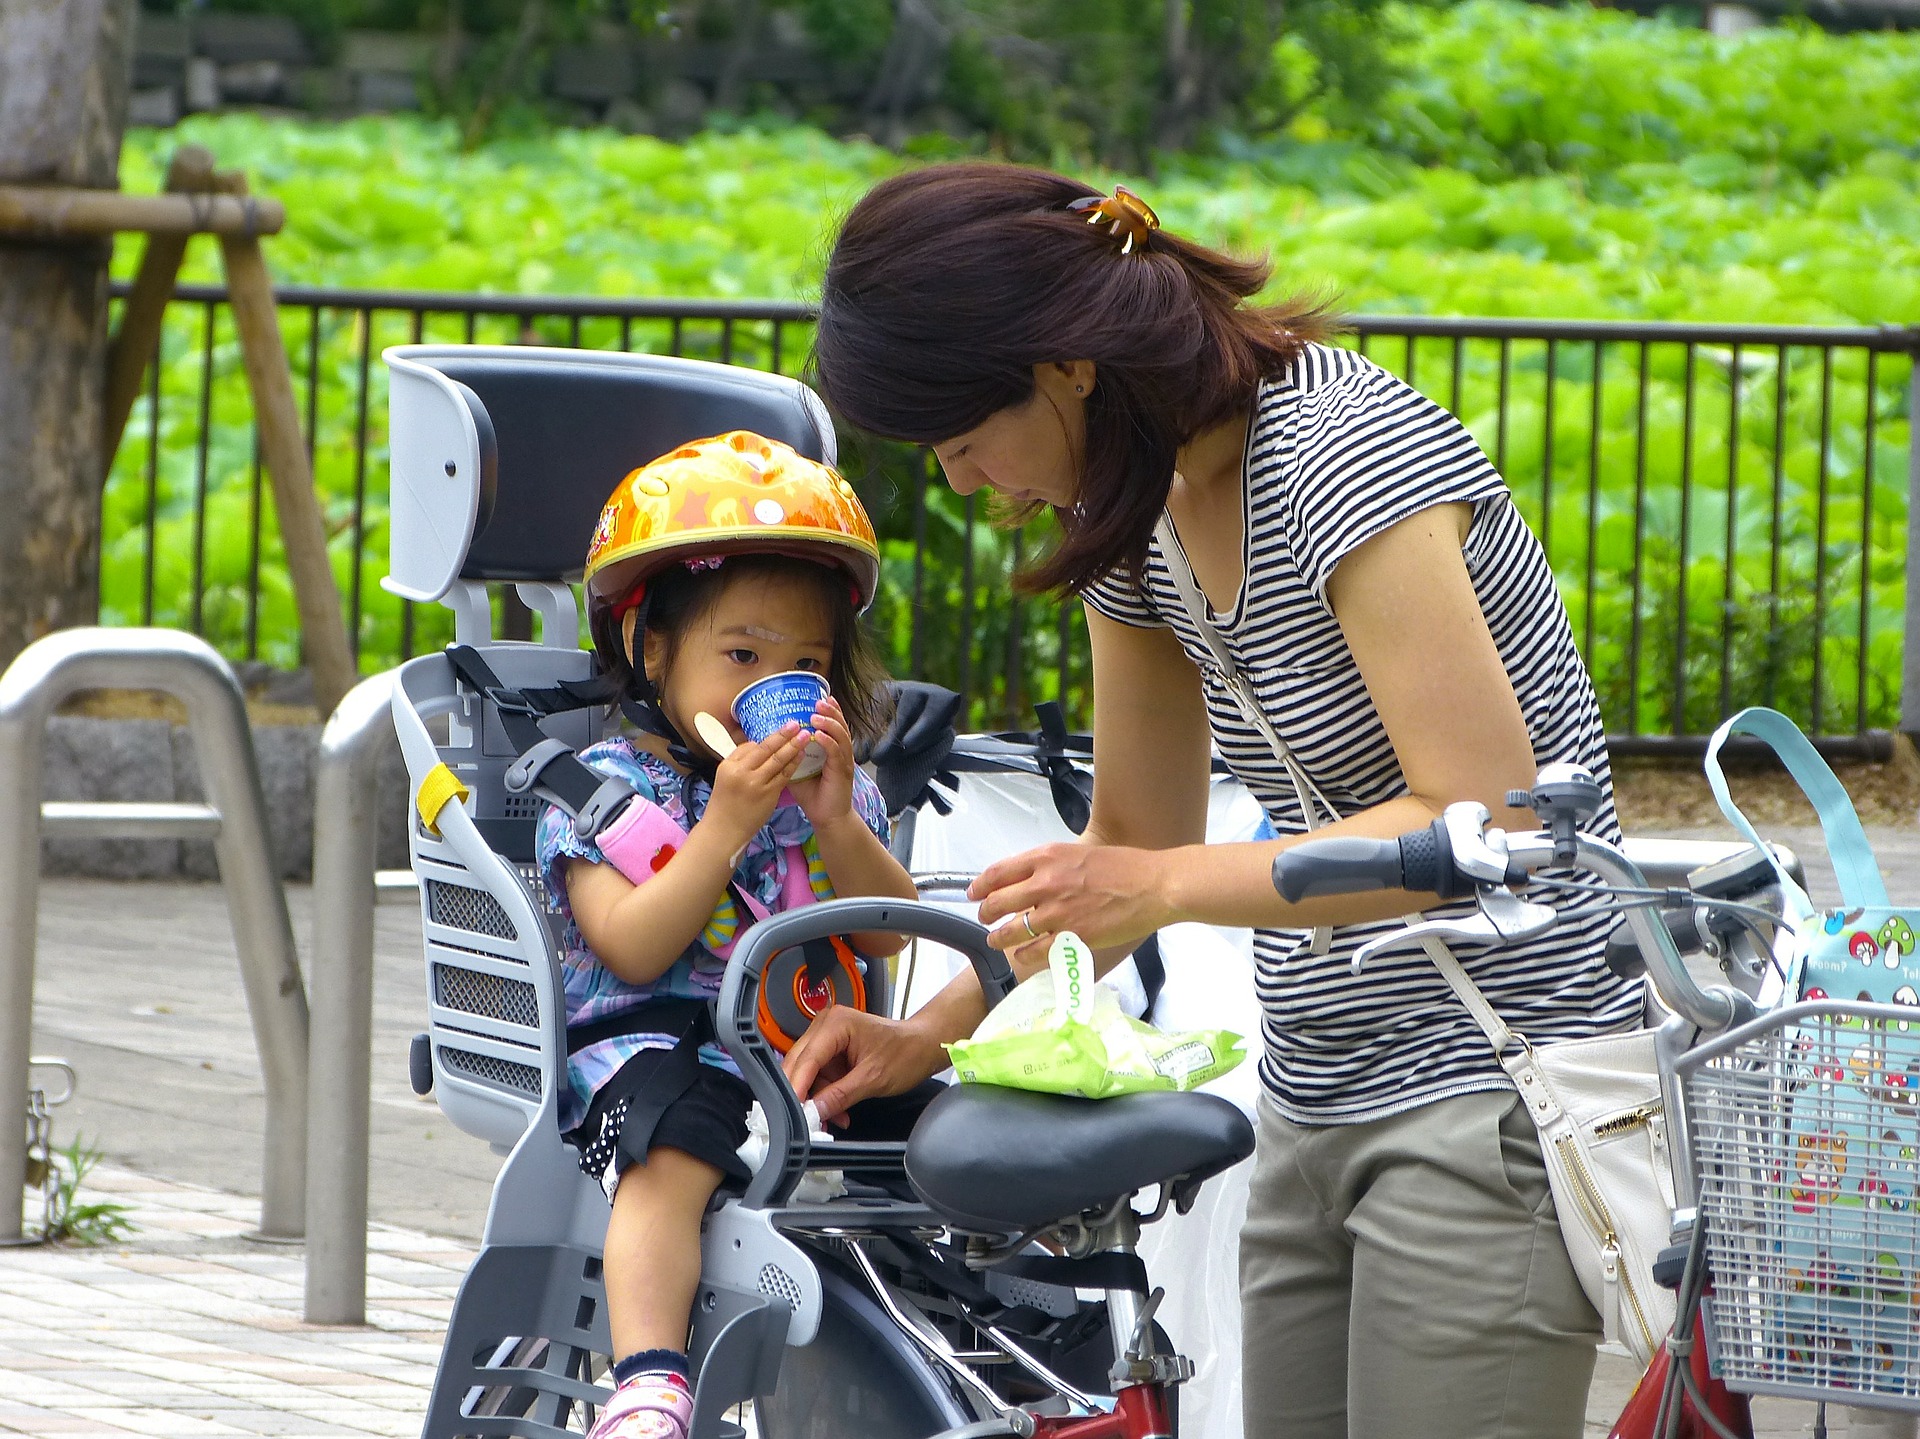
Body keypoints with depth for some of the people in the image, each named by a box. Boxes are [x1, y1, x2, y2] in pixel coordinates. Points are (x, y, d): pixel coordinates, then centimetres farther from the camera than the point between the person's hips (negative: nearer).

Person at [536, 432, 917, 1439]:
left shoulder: (832, 785, 19)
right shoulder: (602, 788, 4)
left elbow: (892, 937, 6)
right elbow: (632, 948, -11)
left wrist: (836, 820, -9)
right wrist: (727, 823, -17)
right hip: (653, 1042, -5)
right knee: (671, 1156, -37)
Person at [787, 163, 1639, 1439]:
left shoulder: (1343, 459, -20)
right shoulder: (1136, 518, 7)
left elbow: (1485, 823, -23)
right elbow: (1134, 840, 19)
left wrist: (1171, 888, -22)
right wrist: (935, 1032, 9)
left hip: (1496, 1097, -9)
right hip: (1318, 1107, 9)